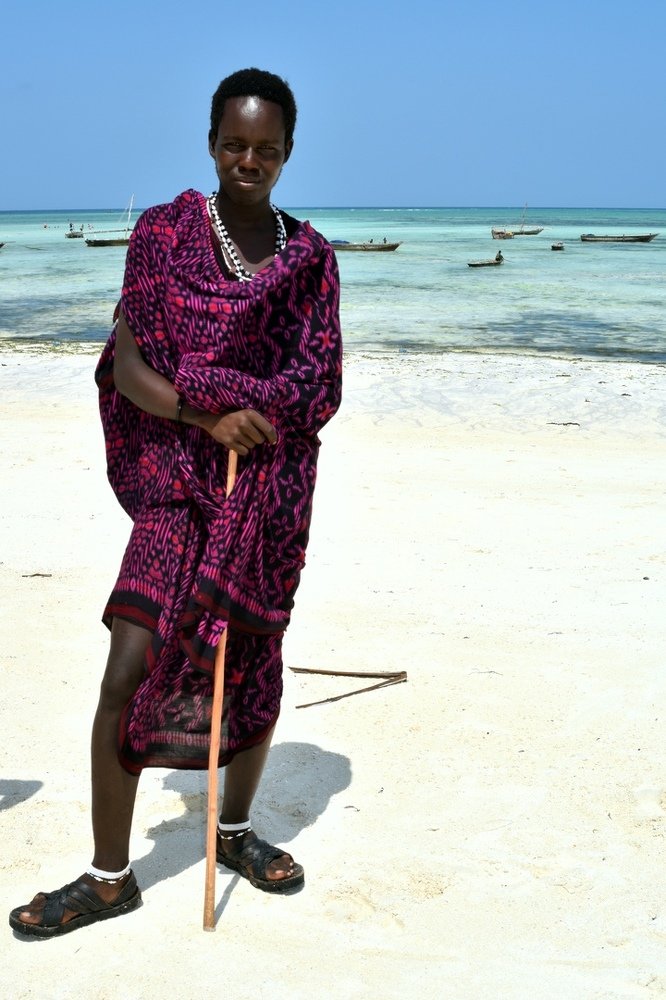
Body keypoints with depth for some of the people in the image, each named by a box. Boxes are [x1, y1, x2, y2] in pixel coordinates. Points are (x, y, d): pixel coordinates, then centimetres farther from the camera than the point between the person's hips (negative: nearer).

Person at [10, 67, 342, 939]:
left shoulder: (309, 257, 4)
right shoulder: (164, 233, 0)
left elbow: (318, 389, -4)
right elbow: (128, 366, -6)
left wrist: (196, 381, -15)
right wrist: (212, 417, -21)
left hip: (271, 486, 2)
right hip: (180, 481, -1)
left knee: (252, 659, 10)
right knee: (129, 674, -8)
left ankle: (237, 827, 33)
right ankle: (109, 876, 7)